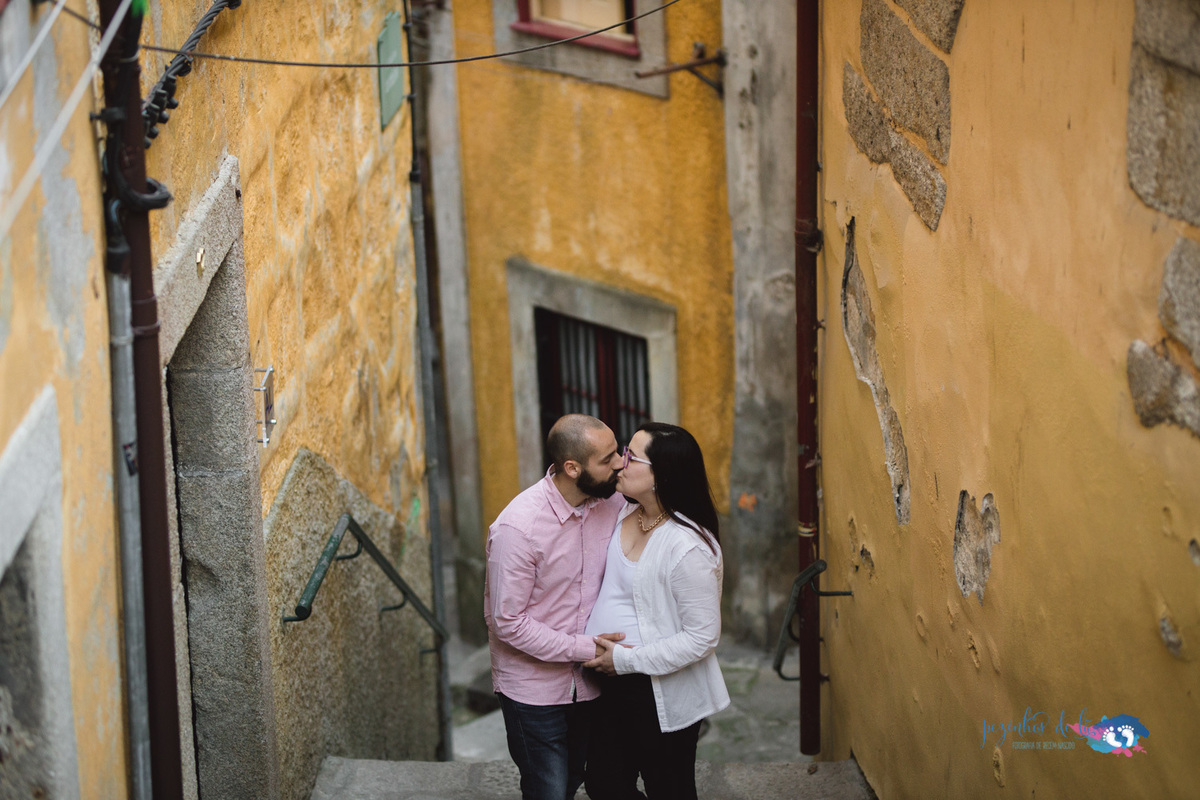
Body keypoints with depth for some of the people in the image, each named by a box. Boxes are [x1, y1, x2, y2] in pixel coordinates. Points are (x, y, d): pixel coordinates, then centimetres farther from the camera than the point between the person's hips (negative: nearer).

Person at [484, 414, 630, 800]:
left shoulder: (610, 503, -9)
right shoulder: (518, 527, -26)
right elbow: (508, 622, -20)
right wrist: (585, 649, -21)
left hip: (588, 681, 5)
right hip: (534, 689, -5)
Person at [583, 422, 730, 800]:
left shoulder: (687, 547, -26)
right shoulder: (625, 514, -1)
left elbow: (701, 637, -23)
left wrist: (626, 660, -20)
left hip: (662, 695, -8)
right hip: (612, 684, 8)